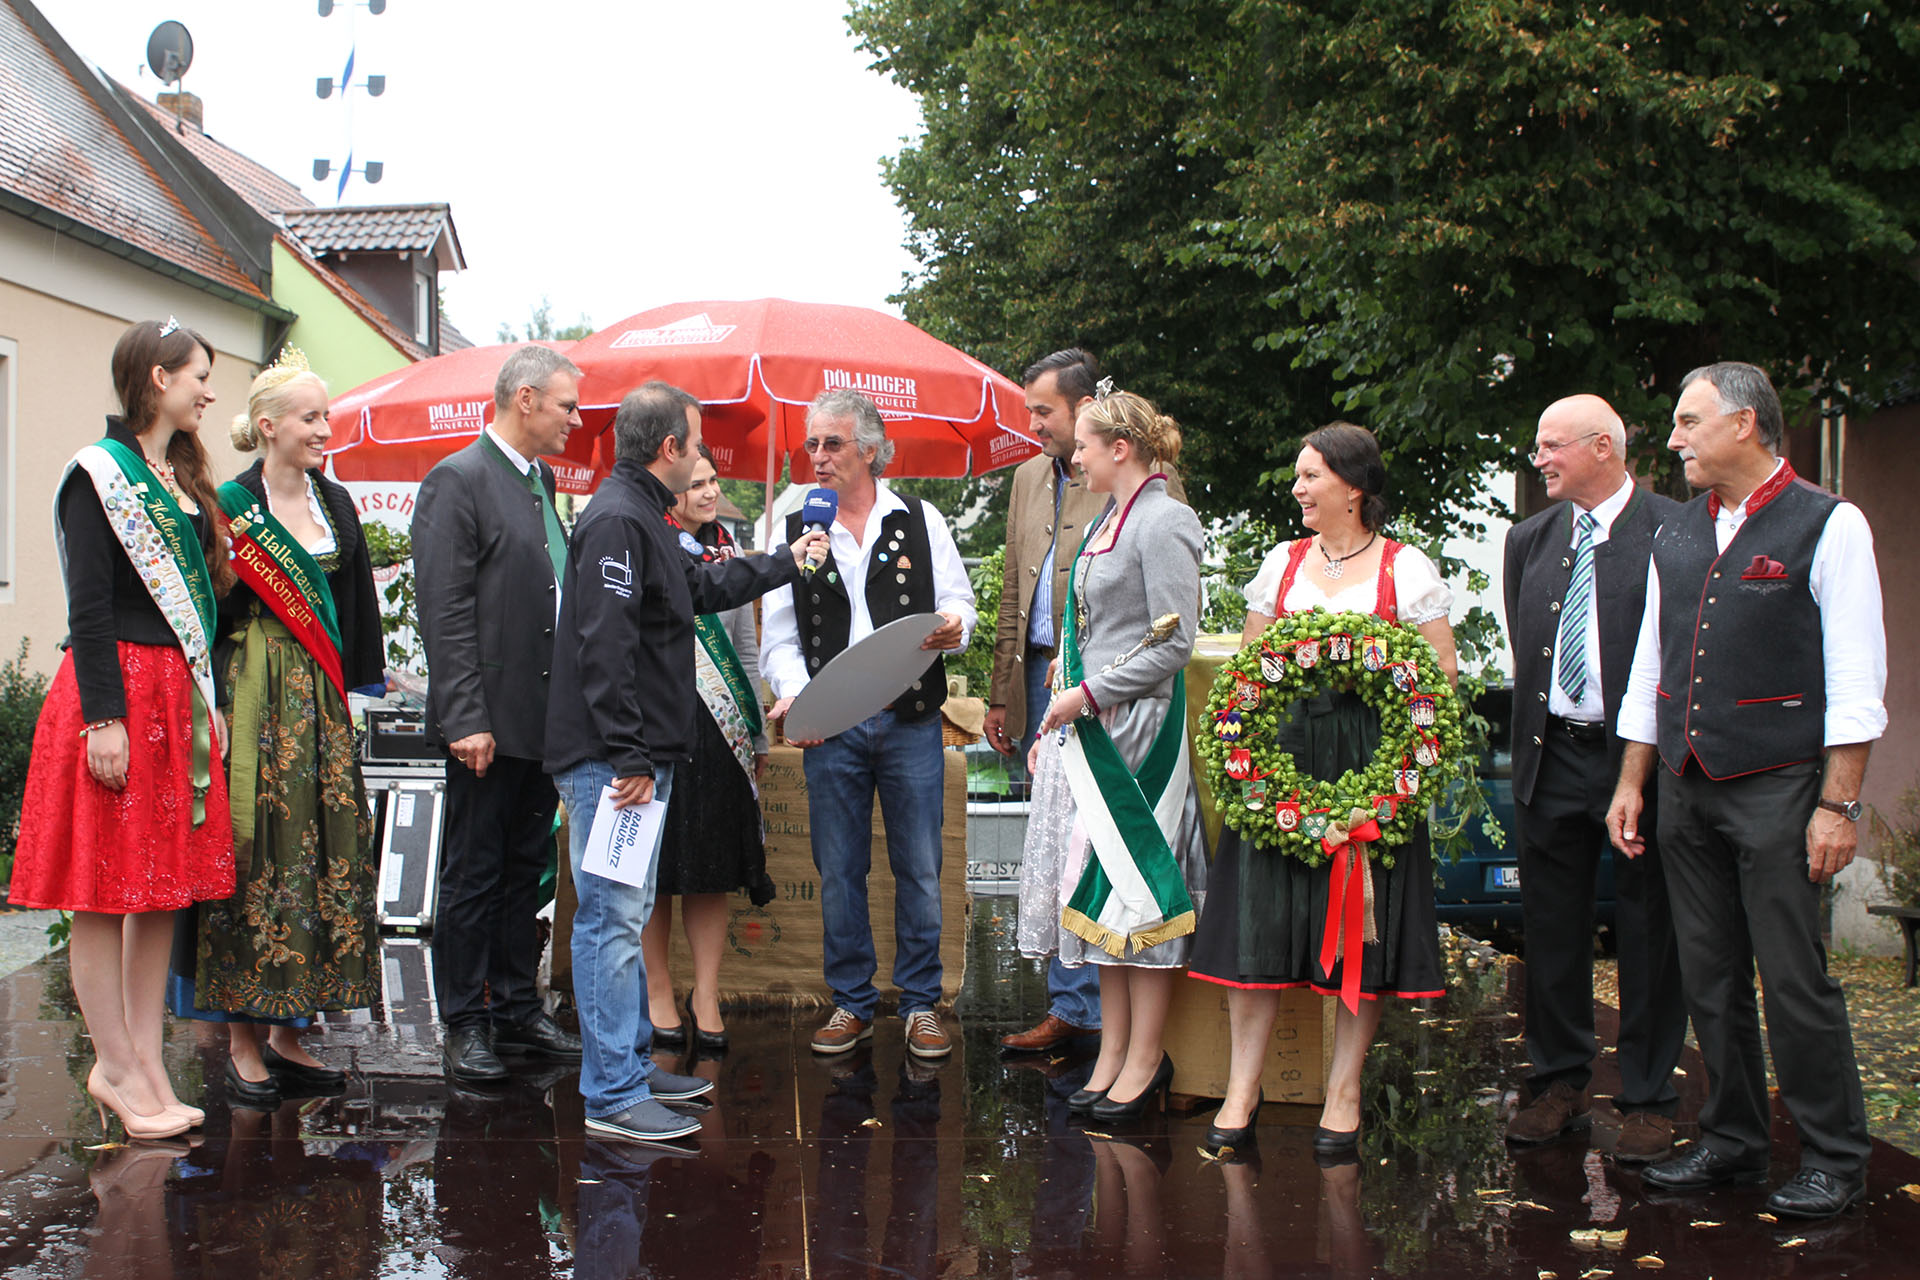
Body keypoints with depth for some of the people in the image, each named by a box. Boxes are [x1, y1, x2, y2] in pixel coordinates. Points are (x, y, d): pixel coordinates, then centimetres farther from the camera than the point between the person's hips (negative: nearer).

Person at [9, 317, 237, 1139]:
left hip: (180, 696, 8)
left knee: (165, 886, 8)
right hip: (117, 690, -8)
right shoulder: (101, 474, -7)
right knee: (104, 890, -1)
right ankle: (117, 1065, 6)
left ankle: (145, 1064, 14)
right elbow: (88, 607, -13)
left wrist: (210, 702, 14)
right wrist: (103, 717, -18)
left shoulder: (184, 480, 17)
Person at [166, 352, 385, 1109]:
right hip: (254, 699, -6)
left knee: (323, 855, 5)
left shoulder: (336, 504, 12)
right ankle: (243, 1041, 4)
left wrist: (351, 689, 11)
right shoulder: (229, 507, -5)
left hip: (321, 705, 6)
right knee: (254, 857, -4)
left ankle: (288, 1035, 14)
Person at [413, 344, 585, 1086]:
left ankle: (517, 1009, 24)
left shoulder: (542, 482, 16)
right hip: (490, 720, -8)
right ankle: (465, 1024, 11)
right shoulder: (458, 481, -10)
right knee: (473, 874, 2)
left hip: (544, 718, 8)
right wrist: (467, 719, -20)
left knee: (525, 867, 14)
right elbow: (445, 612, -16)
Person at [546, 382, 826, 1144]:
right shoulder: (617, 520, -16)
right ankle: (612, 1097, -3)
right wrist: (628, 757, -24)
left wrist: (788, 561, 43)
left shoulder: (643, 516, 18)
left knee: (627, 915, 16)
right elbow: (605, 646, -23)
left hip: (641, 758, 11)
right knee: (611, 919, -7)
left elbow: (703, 588, 34)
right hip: (611, 762, -11)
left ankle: (632, 1064, 26)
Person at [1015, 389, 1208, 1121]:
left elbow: (1173, 644, -16)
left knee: (1135, 881, -4)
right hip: (1085, 724, 9)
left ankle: (1146, 1058, 5)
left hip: (1136, 723, -9)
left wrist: (1090, 694, -14)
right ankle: (1113, 1049, 17)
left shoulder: (1163, 523, -12)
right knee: (1095, 881, 9)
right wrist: (1055, 723, 15)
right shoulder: (1107, 522, 15)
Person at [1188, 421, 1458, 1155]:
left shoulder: (1407, 569, 3)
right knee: (1260, 917, -1)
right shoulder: (1281, 563, 14)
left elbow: (1441, 676, 1)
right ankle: (1242, 1089, 5)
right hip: (1280, 757, 3)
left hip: (1369, 764, -3)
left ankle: (1343, 1093, 11)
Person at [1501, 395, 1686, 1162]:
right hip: (1553, 755, 5)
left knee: (1648, 934, 3)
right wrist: (1527, 739, 12)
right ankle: (1560, 1083, 25)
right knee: (1551, 928, 11)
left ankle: (1648, 1101, 14)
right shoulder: (1531, 540, 11)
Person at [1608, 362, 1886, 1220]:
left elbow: (1855, 681, -7)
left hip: (1776, 788, -6)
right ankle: (1731, 1142, 21)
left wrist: (1837, 803, -13)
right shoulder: (1676, 537, 14)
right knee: (1709, 977, 10)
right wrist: (1630, 783, 15)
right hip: (1686, 789, 6)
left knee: (1794, 981, -4)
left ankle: (1834, 1161, 8)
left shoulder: (1828, 526, -3)